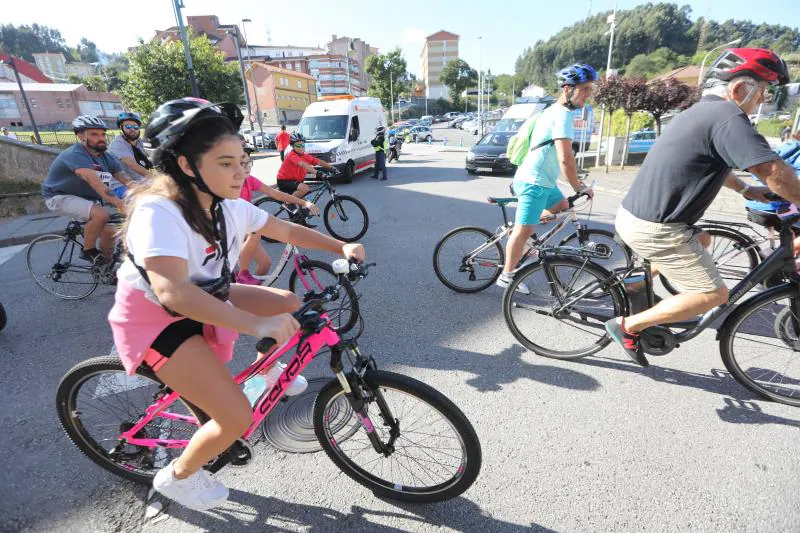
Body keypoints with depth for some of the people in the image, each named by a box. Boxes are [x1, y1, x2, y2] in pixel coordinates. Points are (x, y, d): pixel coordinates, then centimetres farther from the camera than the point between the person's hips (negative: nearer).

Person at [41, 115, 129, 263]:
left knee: (109, 232, -3)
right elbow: (95, 182, -41)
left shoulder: (107, 158, -3)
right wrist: (121, 204, -52)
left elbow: (126, 180, -12)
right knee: (101, 214, -32)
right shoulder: (75, 155, -26)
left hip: (86, 198, 7)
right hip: (61, 197, -7)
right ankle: (88, 251, -10)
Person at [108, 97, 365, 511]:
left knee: (291, 304, 2)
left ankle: (266, 370, 28)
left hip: (206, 300, 7)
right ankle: (177, 477, 18)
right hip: (155, 318, -7)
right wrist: (256, 324, -53)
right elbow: (172, 292, -44)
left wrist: (342, 247, -13)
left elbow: (287, 231, -1)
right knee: (237, 417, -14)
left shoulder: (229, 207, -8)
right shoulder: (159, 212, -31)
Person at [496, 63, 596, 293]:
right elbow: (565, 159, -22)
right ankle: (506, 276, 3)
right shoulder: (563, 115, -16)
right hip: (534, 182, -10)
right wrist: (580, 187, -11)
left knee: (562, 207, 26)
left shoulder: (554, 110, 16)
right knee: (524, 230, -6)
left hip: (541, 179, 10)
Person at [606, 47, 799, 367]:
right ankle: (628, 326, -1)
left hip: (634, 214, 10)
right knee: (714, 294, -1)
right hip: (653, 228, -10)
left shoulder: (701, 112, 19)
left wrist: (745, 190, 36)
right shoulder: (728, 117, -13)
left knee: (701, 238, 33)